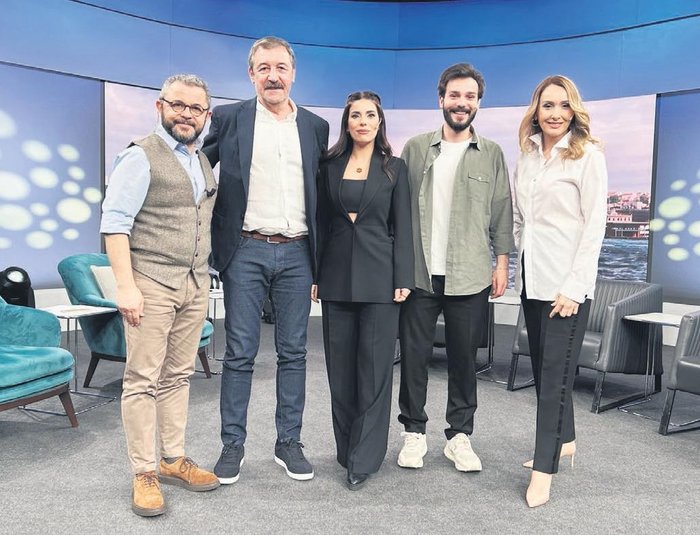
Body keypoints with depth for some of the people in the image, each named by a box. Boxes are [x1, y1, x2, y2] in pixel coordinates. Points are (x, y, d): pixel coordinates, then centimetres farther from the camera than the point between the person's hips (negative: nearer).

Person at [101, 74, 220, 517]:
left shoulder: (204, 163, 16)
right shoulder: (141, 156, -4)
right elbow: (114, 223, -11)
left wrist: (205, 279, 12)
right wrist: (126, 285, -18)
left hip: (196, 285, 6)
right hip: (152, 283, -6)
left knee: (178, 376, 12)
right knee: (143, 379, 0)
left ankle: (174, 459, 23)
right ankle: (144, 473, 10)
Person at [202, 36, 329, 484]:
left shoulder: (316, 127, 11)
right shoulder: (228, 119, 3)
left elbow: (320, 195, 14)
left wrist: (321, 262, 11)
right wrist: (209, 237, -1)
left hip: (296, 254, 2)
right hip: (246, 251, -2)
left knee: (293, 352, 8)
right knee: (240, 354, 3)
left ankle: (289, 443, 21)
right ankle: (233, 445, 17)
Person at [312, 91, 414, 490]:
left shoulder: (395, 168, 5)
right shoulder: (330, 167, 10)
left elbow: (402, 228, 2)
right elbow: (321, 223, 9)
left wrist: (403, 279, -6)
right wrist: (314, 274, 4)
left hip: (379, 276, -2)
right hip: (337, 275, 3)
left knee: (375, 367, 0)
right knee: (340, 367, 8)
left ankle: (365, 458, 10)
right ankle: (347, 448, 25)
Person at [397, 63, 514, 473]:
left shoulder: (492, 154, 7)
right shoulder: (416, 149, 7)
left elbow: (502, 212, 8)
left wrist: (502, 261, 2)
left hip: (470, 277, 0)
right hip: (419, 272, 0)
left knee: (464, 358, 8)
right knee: (414, 355, 5)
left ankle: (460, 435, 23)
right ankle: (414, 432, 21)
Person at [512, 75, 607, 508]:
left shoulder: (588, 155, -5)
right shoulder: (527, 157, 11)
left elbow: (595, 225, -10)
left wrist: (574, 286, -15)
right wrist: (510, 267, 6)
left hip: (567, 281, -6)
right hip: (532, 279, 6)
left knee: (555, 372, -4)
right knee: (544, 369, 13)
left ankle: (545, 470, 6)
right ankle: (565, 441, 31)